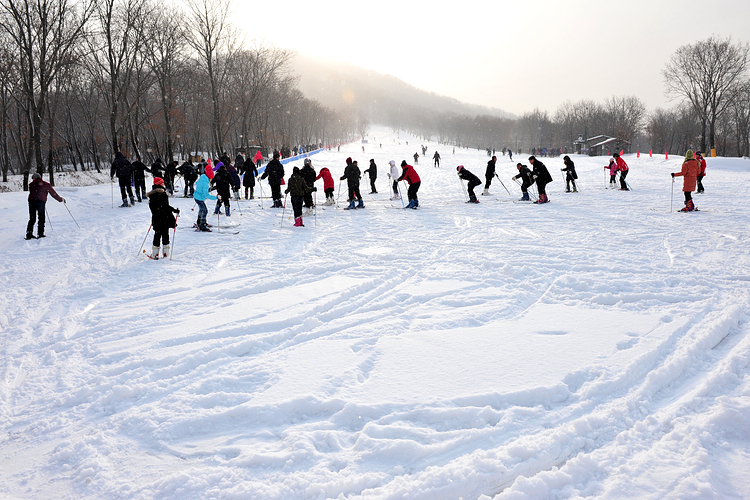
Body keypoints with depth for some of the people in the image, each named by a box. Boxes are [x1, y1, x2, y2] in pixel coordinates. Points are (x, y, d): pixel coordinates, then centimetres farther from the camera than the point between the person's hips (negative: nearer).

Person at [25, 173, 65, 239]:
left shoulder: (31, 184, 16)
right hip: (41, 202, -2)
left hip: (31, 201, 2)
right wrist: (61, 199, 24)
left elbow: (31, 193, 19)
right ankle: (40, 234, 0)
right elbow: (53, 193, 12)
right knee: (41, 218, 5)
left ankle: (29, 234, 4)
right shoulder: (46, 185, 10)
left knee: (32, 219, 10)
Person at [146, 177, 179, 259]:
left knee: (157, 234, 10)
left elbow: (151, 206, 15)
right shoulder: (162, 193, -13)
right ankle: (165, 253, 6)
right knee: (165, 234, 4)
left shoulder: (151, 194, 7)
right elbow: (166, 206, -18)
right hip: (164, 218, -5)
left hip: (155, 218, 5)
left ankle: (155, 254, 7)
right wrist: (175, 210, -9)